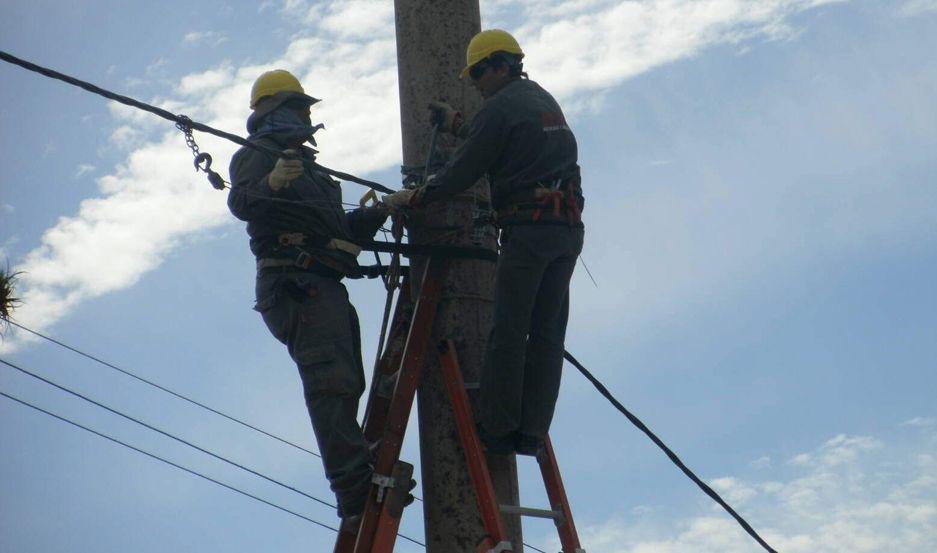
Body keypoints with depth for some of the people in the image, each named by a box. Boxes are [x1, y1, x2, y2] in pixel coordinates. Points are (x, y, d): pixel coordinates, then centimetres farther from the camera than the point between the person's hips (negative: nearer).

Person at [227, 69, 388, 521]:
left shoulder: (302, 162, 32)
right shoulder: (258, 154, 3)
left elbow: (339, 227, 33)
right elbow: (241, 202, -19)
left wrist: (380, 211, 20)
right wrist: (271, 182, -39)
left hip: (323, 287, 10)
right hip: (295, 281, -10)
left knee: (345, 385, 7)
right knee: (332, 382, -20)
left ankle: (360, 490, 8)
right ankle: (356, 490, -27)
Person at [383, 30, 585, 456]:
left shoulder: (500, 107, -5)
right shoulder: (545, 100, 22)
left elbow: (464, 170, -5)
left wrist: (414, 198, 6)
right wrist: (456, 126, 36)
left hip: (528, 227, -8)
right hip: (569, 228, 8)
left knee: (508, 329, -5)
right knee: (547, 332, 5)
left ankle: (497, 426, -5)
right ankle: (532, 430, 5)